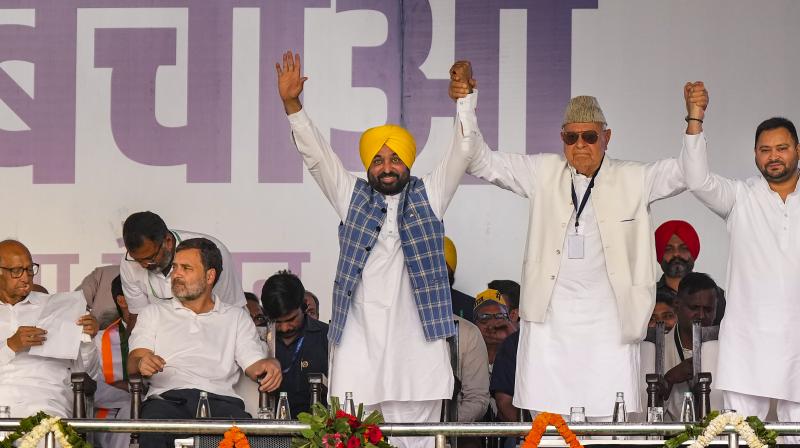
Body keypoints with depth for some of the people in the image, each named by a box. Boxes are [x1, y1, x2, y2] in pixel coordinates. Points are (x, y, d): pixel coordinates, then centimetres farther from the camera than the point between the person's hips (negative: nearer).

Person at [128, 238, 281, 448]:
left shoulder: (237, 317, 24)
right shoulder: (153, 313, 25)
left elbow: (254, 365, 13)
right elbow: (133, 363, 12)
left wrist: (270, 365, -13)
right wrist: (142, 364, -15)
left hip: (220, 398, 0)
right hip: (167, 398, 0)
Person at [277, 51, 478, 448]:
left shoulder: (428, 196, 13)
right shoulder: (352, 196, 13)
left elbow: (461, 153, 6)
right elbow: (315, 154, 7)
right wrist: (291, 104, -4)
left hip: (417, 345, 0)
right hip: (358, 342, 0)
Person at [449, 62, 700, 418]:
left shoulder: (633, 179, 7)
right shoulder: (544, 172, 9)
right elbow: (483, 163, 7)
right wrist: (465, 104, -4)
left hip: (608, 316, -1)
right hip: (550, 313, 1)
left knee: (613, 421, -3)